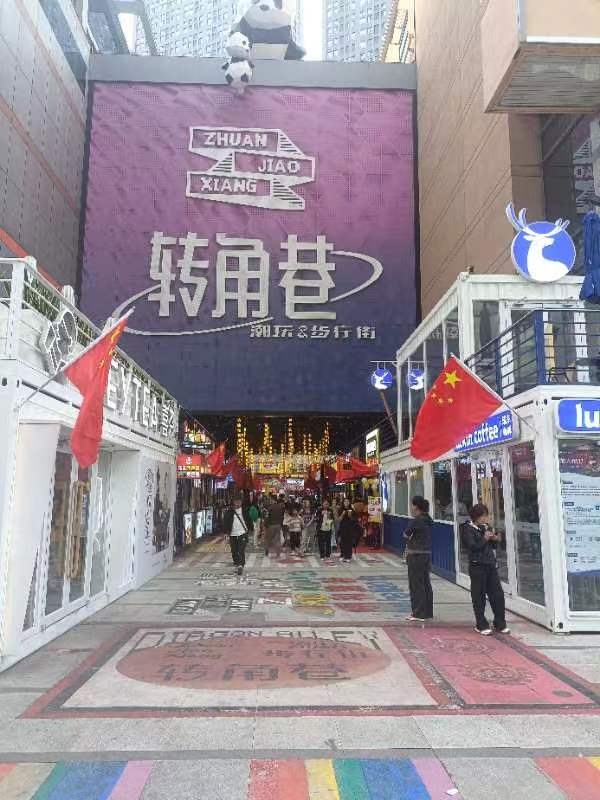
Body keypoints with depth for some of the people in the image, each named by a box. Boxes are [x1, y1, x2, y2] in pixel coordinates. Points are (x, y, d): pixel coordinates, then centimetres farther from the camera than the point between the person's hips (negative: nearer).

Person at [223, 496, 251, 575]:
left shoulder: (244, 511, 6)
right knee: (234, 551, 9)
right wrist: (227, 531, -5)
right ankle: (237, 563, 27)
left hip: (242, 533, -1)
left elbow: (248, 520, 16)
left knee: (241, 551, -13)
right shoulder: (229, 511, 2)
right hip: (233, 534, 2)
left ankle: (241, 565, -18)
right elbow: (225, 522, 3)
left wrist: (247, 529, 7)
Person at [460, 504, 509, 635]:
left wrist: (495, 539, 0)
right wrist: (485, 539, -17)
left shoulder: (486, 526, 13)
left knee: (498, 594, 7)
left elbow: (492, 546, 20)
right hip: (477, 567, -6)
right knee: (479, 597, 2)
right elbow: (472, 547, -18)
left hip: (491, 565, 6)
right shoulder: (468, 529, -7)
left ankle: (500, 624, 19)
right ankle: (481, 625, 14)